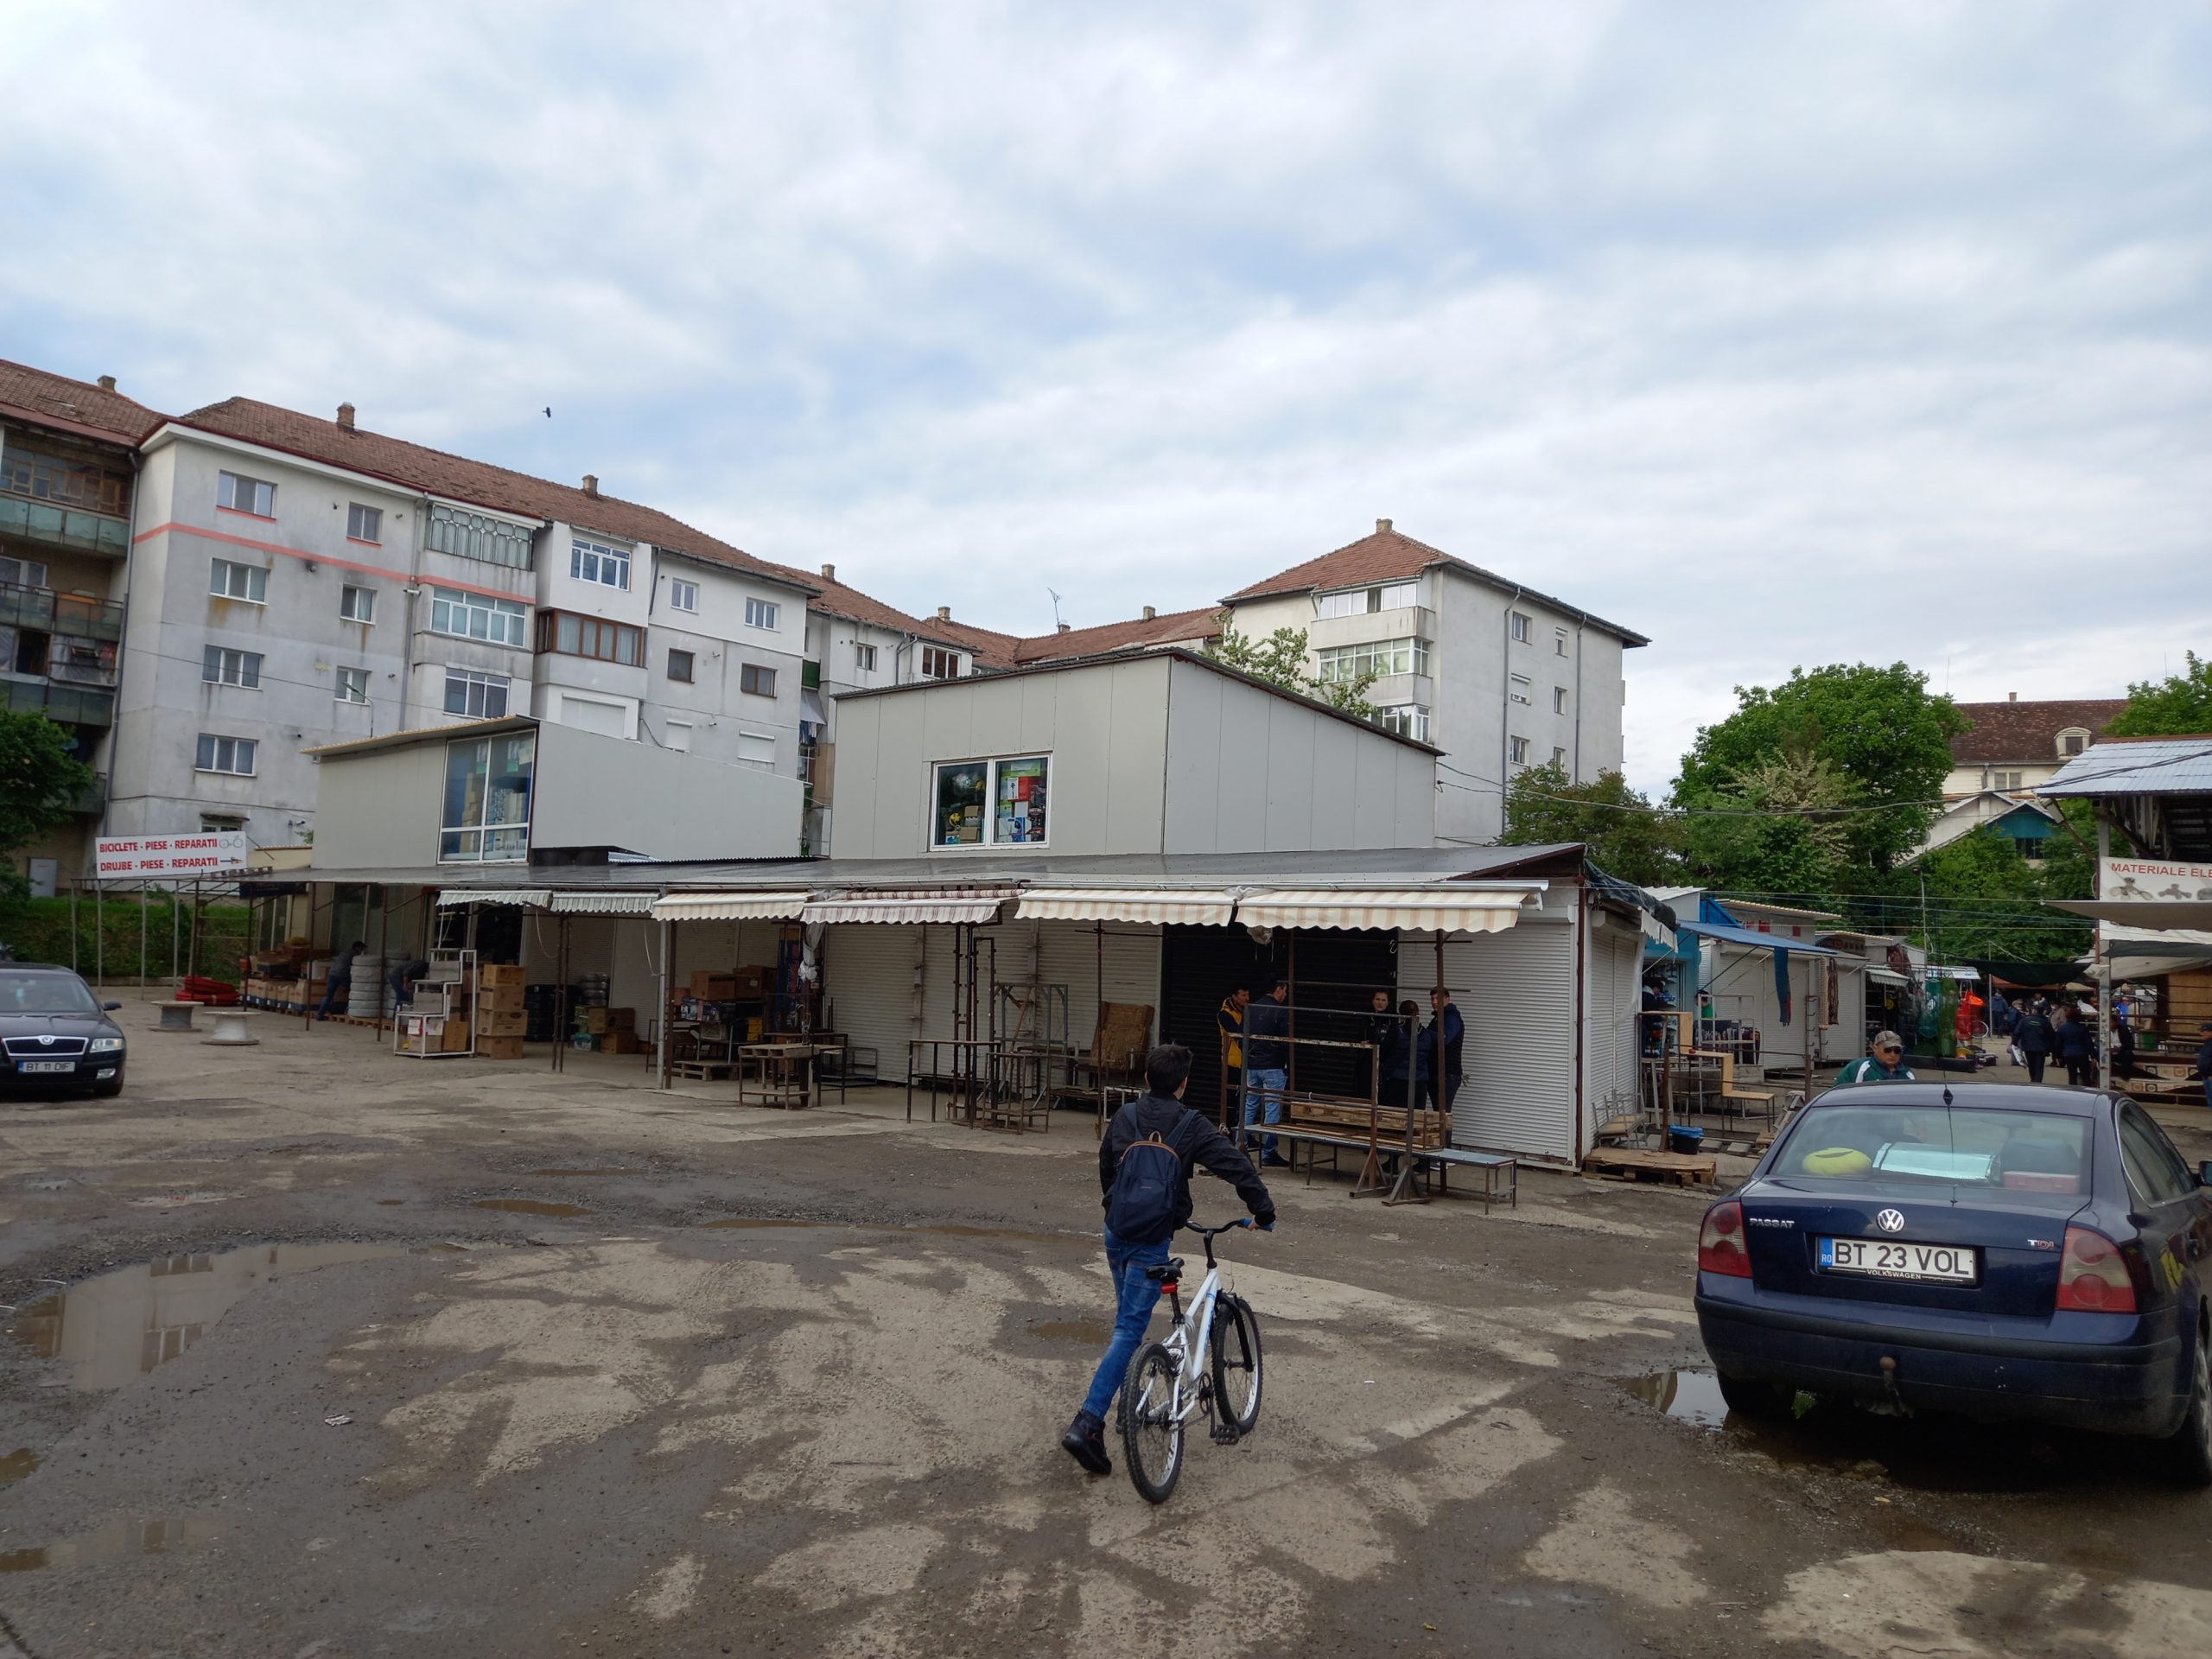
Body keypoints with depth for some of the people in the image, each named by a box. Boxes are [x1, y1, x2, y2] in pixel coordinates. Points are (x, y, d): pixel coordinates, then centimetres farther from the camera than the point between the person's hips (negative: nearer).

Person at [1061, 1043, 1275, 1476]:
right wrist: (1263, 1213, 3)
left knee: (1127, 1317, 25)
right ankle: (1087, 1424, -14)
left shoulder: (1123, 1117, 6)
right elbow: (1238, 1166, -10)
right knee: (1129, 1330, -5)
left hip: (1115, 1232, 5)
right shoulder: (1191, 1126, -8)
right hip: (1151, 1241, -5)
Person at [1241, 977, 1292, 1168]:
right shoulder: (1281, 1012, -12)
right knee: (1273, 1109, -2)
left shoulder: (1252, 1008, 8)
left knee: (1250, 1106, 15)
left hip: (1251, 1066, 7)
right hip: (1273, 1068, -7)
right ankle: (1268, 1155, -1)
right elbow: (1286, 1042, -13)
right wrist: (1288, 1067, -3)